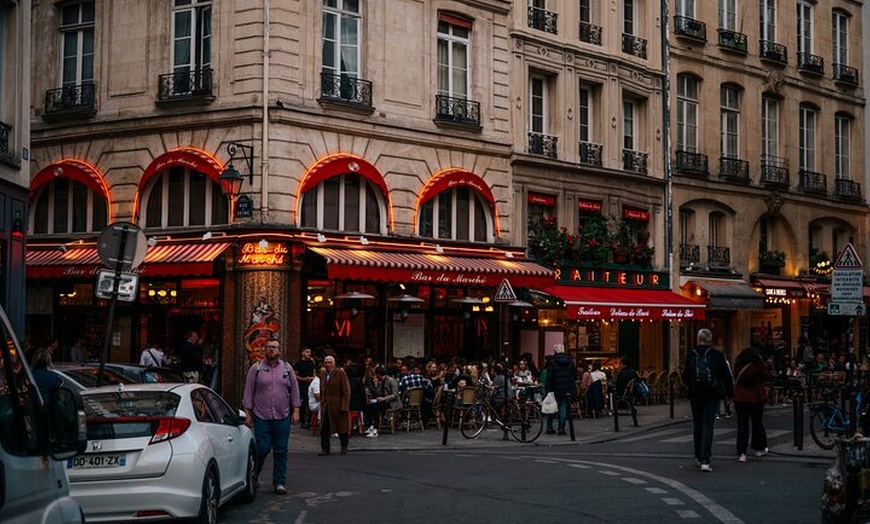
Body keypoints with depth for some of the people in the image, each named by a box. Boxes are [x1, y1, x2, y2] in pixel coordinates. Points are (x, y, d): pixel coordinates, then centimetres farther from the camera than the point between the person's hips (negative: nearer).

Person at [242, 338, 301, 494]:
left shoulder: (287, 368, 10)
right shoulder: (256, 369, 3)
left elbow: (294, 390, 12)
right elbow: (248, 392, 4)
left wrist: (296, 410, 5)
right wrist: (247, 414, 0)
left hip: (282, 418, 2)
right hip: (261, 417, -2)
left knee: (281, 451, 3)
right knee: (262, 449, -4)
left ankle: (279, 483, 11)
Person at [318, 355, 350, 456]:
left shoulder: (340, 373, -9)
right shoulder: (322, 373, 9)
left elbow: (346, 391, -10)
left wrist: (344, 406, -15)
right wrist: (322, 401, 10)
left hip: (338, 405, -5)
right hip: (325, 406, 5)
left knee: (341, 427, 7)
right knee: (324, 428, 0)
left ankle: (344, 446, 25)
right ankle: (325, 448, 6)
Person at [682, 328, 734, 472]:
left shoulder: (691, 354, -5)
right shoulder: (716, 354, -6)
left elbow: (685, 376, -2)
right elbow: (726, 375, -2)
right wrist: (730, 392, 10)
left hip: (695, 394, 1)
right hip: (712, 395, -1)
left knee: (697, 424, 16)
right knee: (708, 425, -2)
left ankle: (699, 457, 25)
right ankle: (705, 461, -11)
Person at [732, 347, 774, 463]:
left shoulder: (738, 366, -3)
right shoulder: (757, 367, -13)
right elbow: (768, 376, -4)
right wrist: (768, 366, 14)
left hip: (740, 398, 2)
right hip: (755, 398, -2)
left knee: (742, 424, 2)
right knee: (757, 423, 15)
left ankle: (741, 453, -7)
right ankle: (759, 448, 27)